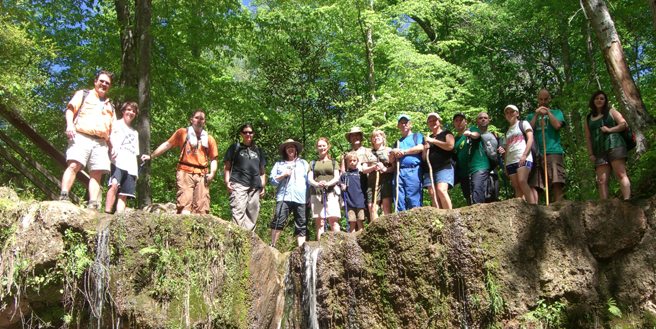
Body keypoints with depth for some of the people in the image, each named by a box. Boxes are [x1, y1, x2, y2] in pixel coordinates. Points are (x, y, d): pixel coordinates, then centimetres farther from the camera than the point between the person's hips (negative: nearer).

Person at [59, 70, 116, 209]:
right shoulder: (83, 94, 19)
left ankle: (93, 205, -16)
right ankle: (63, 197, -30)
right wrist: (70, 125, -15)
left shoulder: (110, 106, 31)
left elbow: (112, 129, 28)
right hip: (81, 136, -4)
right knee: (74, 165, -22)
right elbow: (70, 109, 4)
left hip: (101, 142, 4)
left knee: (97, 173, -8)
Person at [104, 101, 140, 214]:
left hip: (131, 167, 6)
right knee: (114, 185, -28)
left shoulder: (135, 132, 32)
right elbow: (111, 136, -5)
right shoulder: (117, 124, 15)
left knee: (124, 195, -4)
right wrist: (114, 146, -28)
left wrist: (136, 171, 18)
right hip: (118, 162, -6)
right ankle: (107, 213, -33)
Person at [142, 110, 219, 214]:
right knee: (185, 203, -14)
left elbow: (213, 159, 14)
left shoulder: (209, 139, 15)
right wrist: (151, 156, 0)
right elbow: (167, 144, 7)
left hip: (202, 175, 3)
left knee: (202, 206, -3)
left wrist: (212, 173, -3)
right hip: (185, 172, -3)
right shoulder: (183, 133, 10)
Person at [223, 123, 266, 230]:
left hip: (255, 187, 4)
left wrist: (263, 186, 14)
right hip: (238, 185, -4)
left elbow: (262, 171, 25)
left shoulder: (258, 150, 23)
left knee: (252, 214, 1)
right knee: (238, 212, -17)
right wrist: (227, 182, -3)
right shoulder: (235, 147, 14)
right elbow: (227, 167, 10)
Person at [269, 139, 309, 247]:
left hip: (301, 198, 1)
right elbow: (272, 180, 11)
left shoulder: (303, 163, 22)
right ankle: (272, 246, -10)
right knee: (278, 221, -16)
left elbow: (309, 180, 15)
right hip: (284, 197, -1)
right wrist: (283, 175, -5)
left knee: (301, 225, -3)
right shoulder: (279, 164, 19)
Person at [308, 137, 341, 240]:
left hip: (331, 193, -1)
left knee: (333, 220, -14)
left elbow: (337, 178, 6)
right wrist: (317, 184, -15)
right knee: (319, 222, -5)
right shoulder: (313, 163, 20)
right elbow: (309, 179, 9)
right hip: (316, 194, 1)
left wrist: (327, 183, -16)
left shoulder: (333, 162, 18)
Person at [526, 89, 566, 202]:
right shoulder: (531, 116, 23)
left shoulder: (556, 112, 19)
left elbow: (557, 125, -1)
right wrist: (537, 115, 3)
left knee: (557, 182, -15)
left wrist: (548, 112, 6)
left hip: (553, 151, -1)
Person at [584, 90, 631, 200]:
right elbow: (588, 138, 15)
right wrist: (591, 154, 5)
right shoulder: (589, 118, 21)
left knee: (621, 174, -15)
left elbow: (624, 124, 4)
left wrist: (609, 129, -8)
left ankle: (627, 200, -24)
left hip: (614, 146, -3)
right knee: (602, 180, -7)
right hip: (599, 151, 3)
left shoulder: (611, 111, 14)